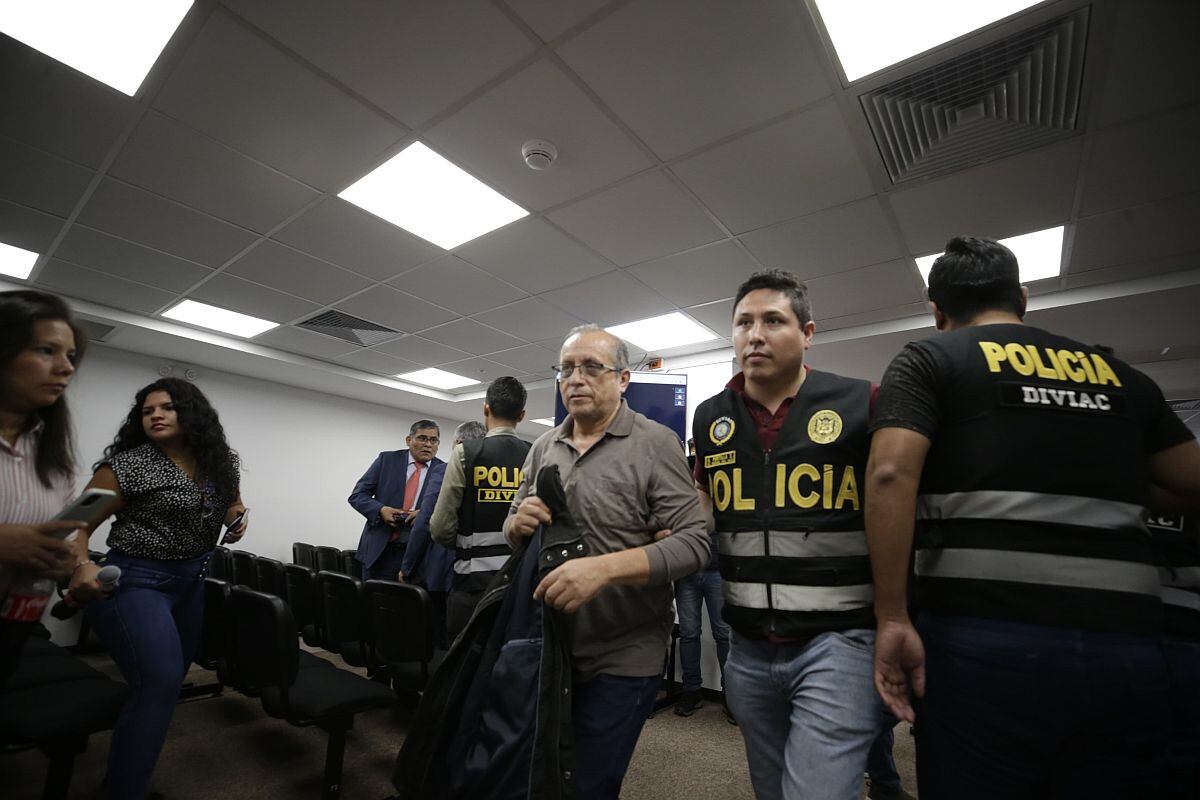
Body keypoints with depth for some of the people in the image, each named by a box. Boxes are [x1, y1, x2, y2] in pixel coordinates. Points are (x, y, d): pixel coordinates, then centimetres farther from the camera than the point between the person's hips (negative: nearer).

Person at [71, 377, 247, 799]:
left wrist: (237, 519, -3)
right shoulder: (127, 464, -14)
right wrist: (82, 565, -32)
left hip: (193, 581, 6)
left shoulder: (222, 462, 2)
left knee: (165, 682, 16)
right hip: (136, 581, -6)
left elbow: (233, 503, 19)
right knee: (160, 682, -18)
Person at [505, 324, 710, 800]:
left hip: (622, 657, -5)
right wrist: (517, 524, -11)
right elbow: (512, 529, 14)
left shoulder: (656, 444, -12)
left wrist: (604, 568, -31)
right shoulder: (543, 447, 5)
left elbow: (693, 543, -18)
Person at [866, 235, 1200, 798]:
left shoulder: (926, 360, 1)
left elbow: (890, 473, -15)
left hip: (982, 639, -4)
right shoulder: (1119, 373, 16)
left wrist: (892, 618, -13)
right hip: (1125, 649, 5)